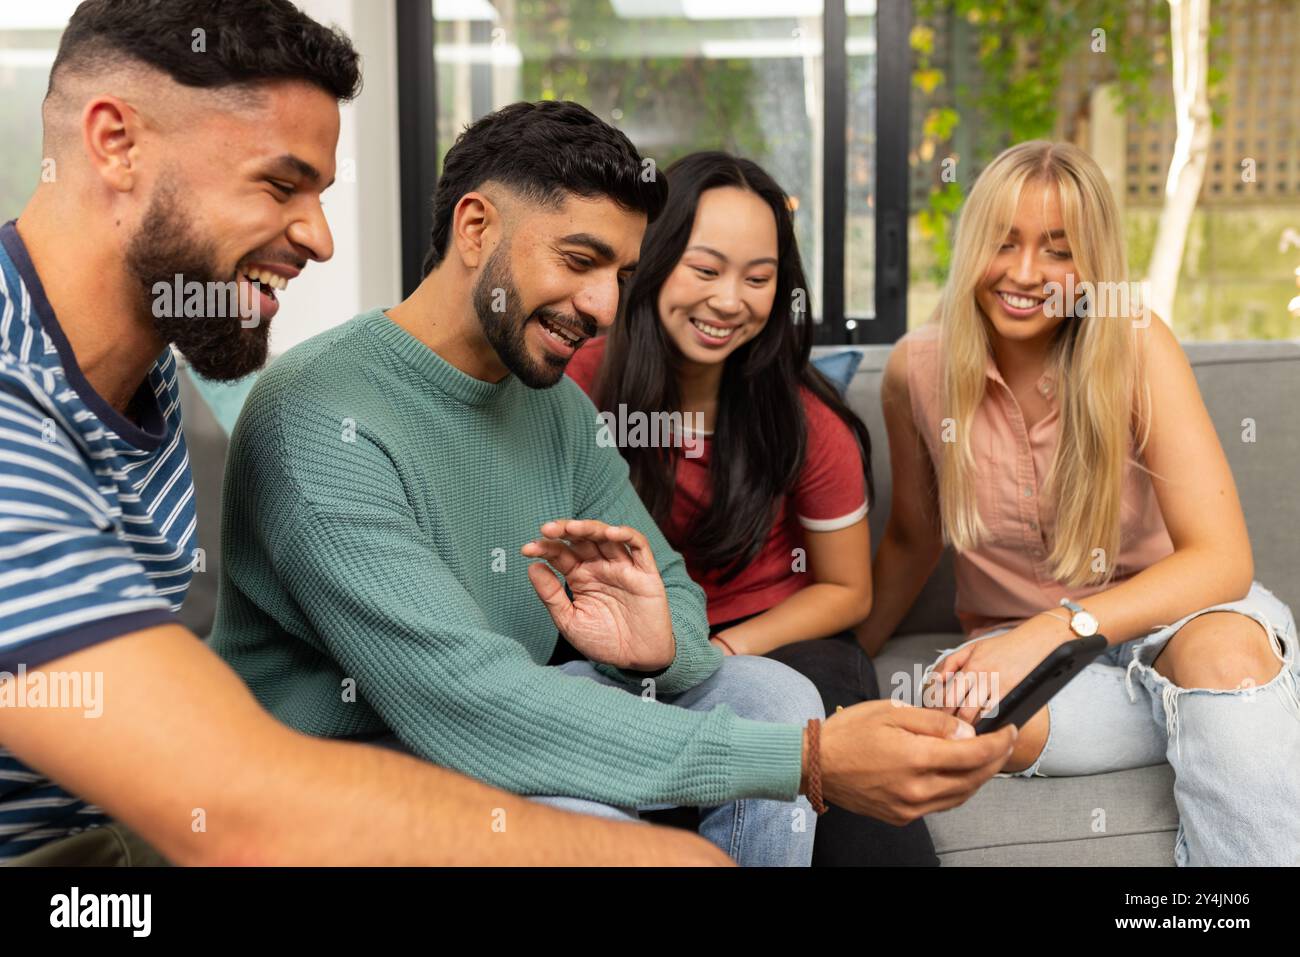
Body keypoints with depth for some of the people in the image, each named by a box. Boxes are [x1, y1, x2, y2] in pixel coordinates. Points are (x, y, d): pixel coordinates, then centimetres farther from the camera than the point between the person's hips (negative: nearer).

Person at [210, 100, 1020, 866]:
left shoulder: (557, 402, 2)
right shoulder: (323, 420, -24)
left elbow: (675, 590, 5)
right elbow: (468, 704, -33)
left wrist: (661, 645, -22)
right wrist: (810, 761, -35)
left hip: (496, 736, 7)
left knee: (774, 696, -4)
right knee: (584, 823, -32)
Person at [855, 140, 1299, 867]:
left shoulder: (1136, 345, -14)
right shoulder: (920, 368, -7)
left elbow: (1222, 558, -20)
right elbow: (912, 540, 10)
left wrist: (1054, 629, -31)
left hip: (1165, 614, -1)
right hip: (1019, 642, 2)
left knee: (1225, 647, -37)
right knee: (974, 711, -34)